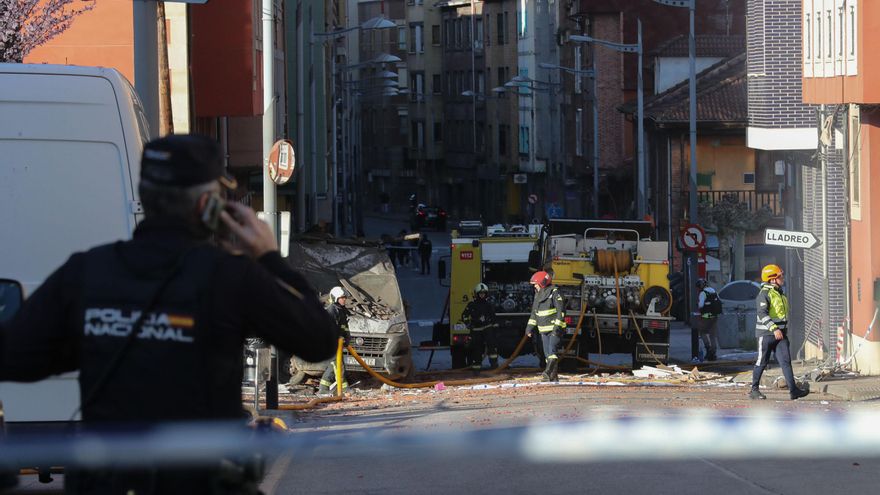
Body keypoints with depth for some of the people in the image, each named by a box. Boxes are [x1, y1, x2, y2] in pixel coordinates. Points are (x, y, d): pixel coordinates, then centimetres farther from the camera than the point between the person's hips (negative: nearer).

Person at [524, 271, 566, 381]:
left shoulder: (554, 293, -11)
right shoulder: (538, 295, 14)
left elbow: (561, 310, -16)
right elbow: (534, 312, 22)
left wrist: (557, 327, -22)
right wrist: (530, 326, 14)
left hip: (556, 329, -8)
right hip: (544, 330, 8)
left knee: (552, 350, -19)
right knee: (547, 353, 5)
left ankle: (549, 371, -29)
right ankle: (553, 377, 7)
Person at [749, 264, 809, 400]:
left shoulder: (780, 294, 16)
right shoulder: (765, 293, -11)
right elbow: (762, 313, -21)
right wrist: (774, 329, -28)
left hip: (780, 334, 7)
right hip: (766, 333, -7)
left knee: (786, 361, -4)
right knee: (762, 362, 1)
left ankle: (793, 390, -12)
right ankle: (754, 390, 13)